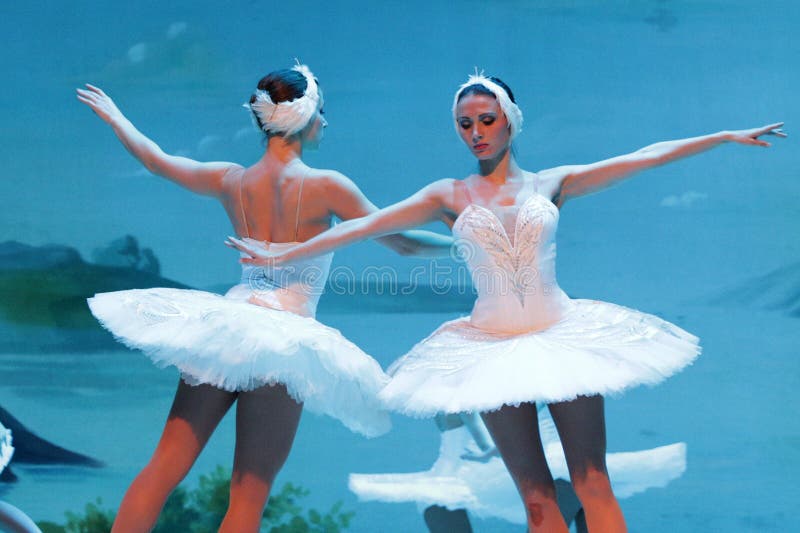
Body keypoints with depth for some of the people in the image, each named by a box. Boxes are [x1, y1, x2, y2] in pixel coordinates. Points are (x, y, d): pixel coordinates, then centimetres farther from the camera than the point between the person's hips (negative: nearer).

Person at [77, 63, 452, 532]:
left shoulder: (231, 180, 8)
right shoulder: (326, 185, -6)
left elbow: (155, 159, 23)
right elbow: (402, 241, -1)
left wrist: (114, 115, 42)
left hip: (224, 327, 5)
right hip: (286, 341, -4)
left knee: (164, 468, 8)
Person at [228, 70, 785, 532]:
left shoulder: (551, 183, 6)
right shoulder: (450, 196, 5)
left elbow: (644, 157, 5)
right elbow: (366, 224, 0)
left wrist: (726, 136, 5)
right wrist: (282, 255, -2)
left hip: (564, 338, 0)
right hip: (493, 347, 0)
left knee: (595, 486, -3)